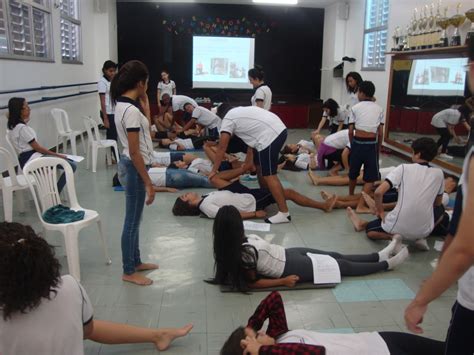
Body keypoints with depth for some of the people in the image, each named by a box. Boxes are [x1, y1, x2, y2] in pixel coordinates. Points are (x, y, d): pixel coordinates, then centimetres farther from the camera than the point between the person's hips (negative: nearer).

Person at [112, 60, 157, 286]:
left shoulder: (123, 105, 6)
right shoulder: (131, 110, -23)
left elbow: (145, 127, 22)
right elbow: (135, 152, -23)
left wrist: (145, 103, 12)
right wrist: (148, 183, -19)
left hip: (131, 166, 10)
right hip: (134, 168, -10)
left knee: (134, 219, 20)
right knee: (132, 221, 3)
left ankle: (135, 262, 34)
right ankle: (128, 272, 17)